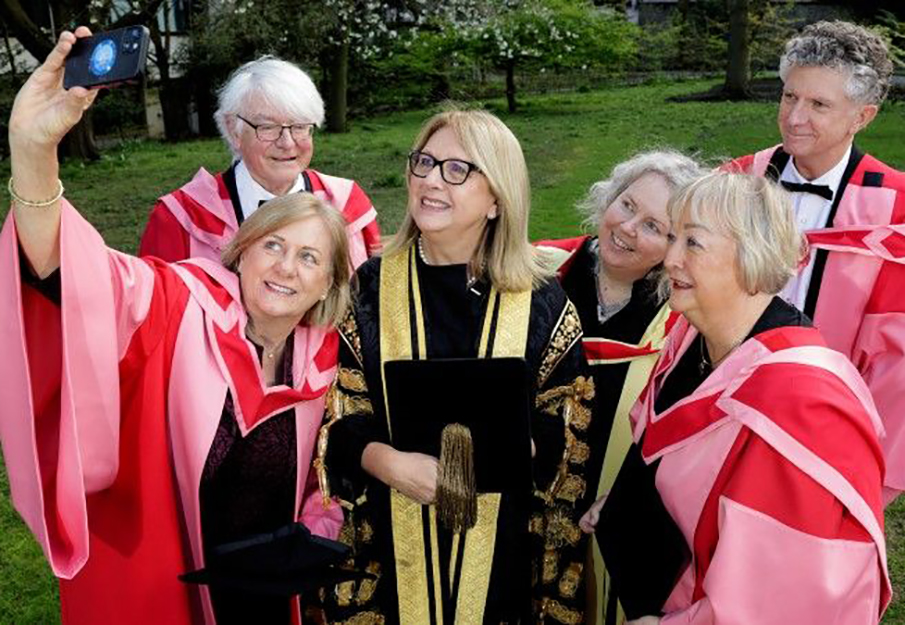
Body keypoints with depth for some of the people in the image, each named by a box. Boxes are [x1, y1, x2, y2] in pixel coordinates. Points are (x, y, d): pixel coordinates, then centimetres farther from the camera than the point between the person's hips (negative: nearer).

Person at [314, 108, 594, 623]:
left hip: (504, 546, 0)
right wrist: (389, 464, -20)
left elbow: (565, 425, -1)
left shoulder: (542, 302, -4)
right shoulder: (371, 288, -2)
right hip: (393, 545, 1)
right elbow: (340, 418, -2)